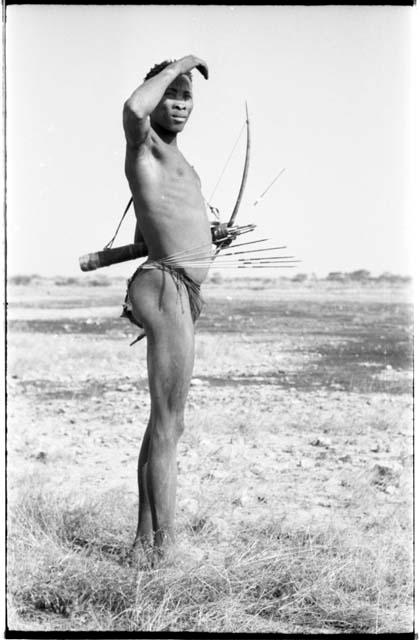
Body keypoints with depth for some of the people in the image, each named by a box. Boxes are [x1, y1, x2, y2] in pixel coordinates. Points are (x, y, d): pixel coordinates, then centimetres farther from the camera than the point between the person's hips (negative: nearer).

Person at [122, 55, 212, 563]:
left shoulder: (173, 159, 24)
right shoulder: (144, 147, -4)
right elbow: (133, 108, -30)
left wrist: (207, 234, 26)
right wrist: (178, 64, -15)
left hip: (182, 293, 10)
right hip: (167, 287, -10)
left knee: (163, 422, 13)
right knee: (168, 424, -10)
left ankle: (145, 536, 22)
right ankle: (165, 544, -7)